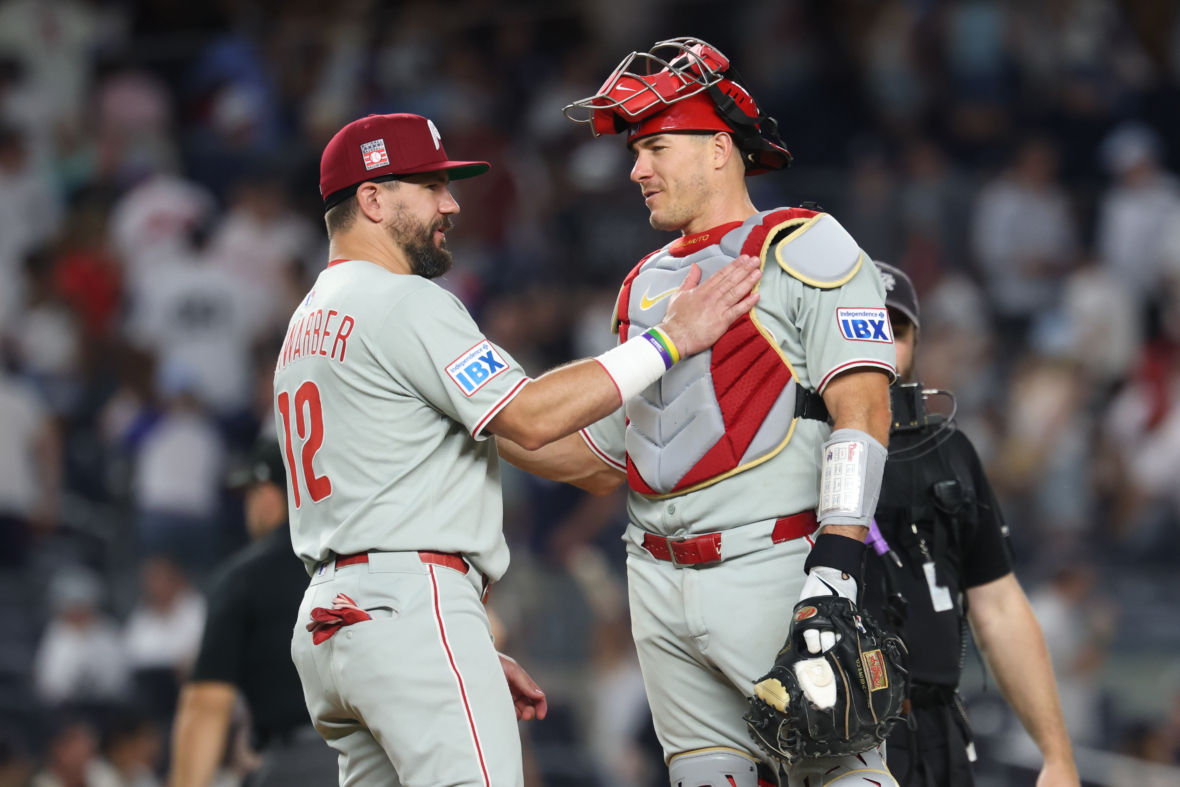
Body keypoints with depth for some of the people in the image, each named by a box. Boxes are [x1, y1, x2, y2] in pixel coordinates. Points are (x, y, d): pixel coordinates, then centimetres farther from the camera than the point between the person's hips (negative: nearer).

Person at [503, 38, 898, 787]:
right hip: (663, 586, 7)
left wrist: (836, 561, -22)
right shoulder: (646, 285, 21)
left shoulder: (802, 248, -2)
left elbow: (862, 408, -12)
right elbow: (604, 460, 24)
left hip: (773, 577, -7)